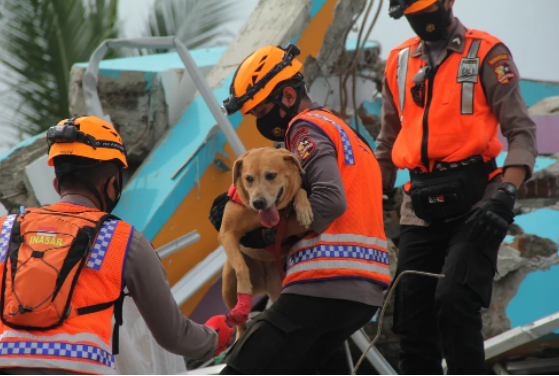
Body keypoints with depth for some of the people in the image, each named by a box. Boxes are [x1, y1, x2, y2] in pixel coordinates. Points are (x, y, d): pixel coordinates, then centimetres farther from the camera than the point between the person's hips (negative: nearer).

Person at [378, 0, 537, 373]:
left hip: (475, 199, -5)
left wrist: (506, 194, -18)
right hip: (421, 207, 5)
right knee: (413, 321, 2)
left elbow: (522, 131, -5)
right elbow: (388, 144, 24)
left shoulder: (486, 53, -1)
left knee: (454, 303, -21)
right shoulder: (399, 62, 15)